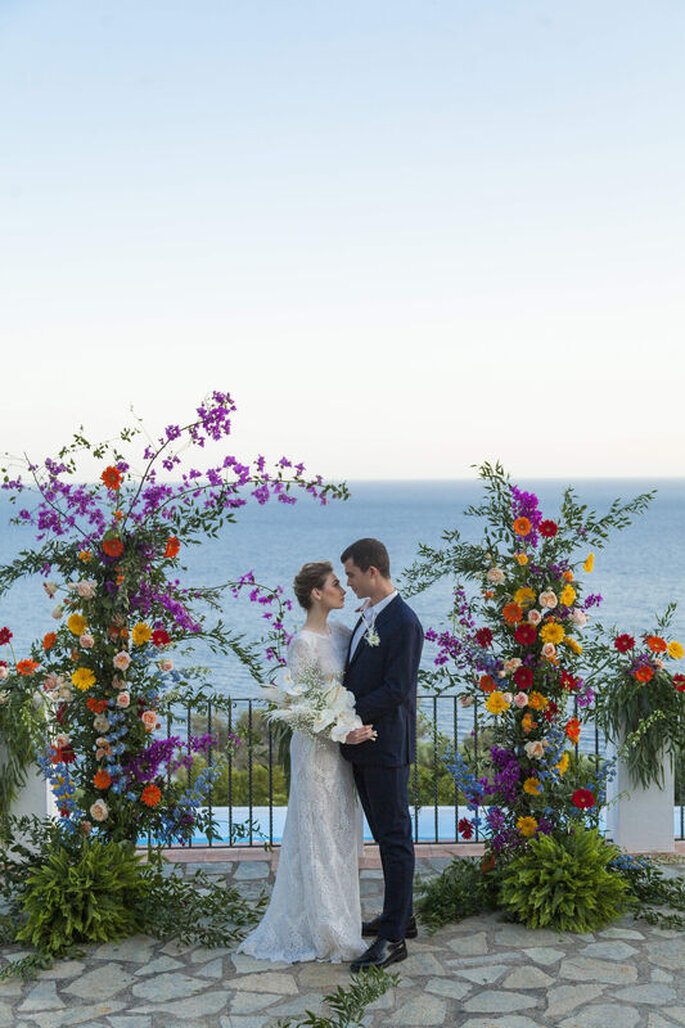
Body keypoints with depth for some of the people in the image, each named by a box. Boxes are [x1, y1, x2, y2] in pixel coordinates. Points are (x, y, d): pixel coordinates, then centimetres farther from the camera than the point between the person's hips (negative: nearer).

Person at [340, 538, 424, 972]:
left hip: (387, 745, -9)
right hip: (364, 742, 9)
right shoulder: (369, 616, 11)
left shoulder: (404, 622, -18)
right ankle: (401, 914, 32)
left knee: (395, 837, -2)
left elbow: (396, 689, -21)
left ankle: (393, 937, 5)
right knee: (385, 834, 18)